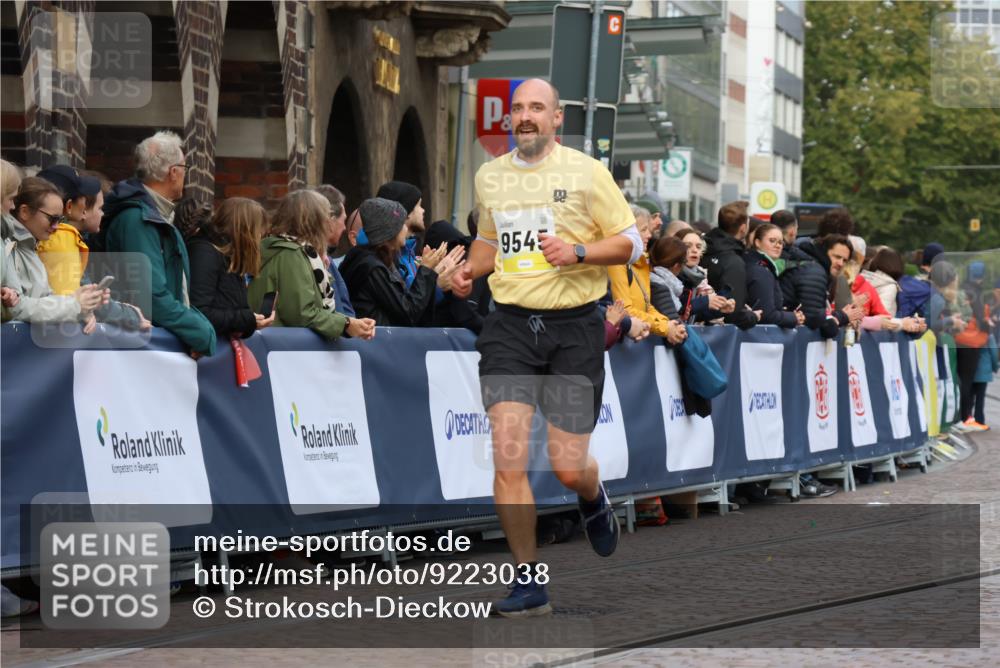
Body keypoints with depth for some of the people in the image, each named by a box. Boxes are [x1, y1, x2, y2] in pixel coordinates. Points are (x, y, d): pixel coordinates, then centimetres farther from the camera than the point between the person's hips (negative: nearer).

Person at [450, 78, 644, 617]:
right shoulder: (489, 177, 11)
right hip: (509, 327, 3)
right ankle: (529, 579, -2)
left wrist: (577, 252, -15)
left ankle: (593, 499, 36)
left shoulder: (586, 172, -1)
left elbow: (630, 243, 1)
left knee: (568, 468, -3)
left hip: (574, 328, -3)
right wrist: (471, 268, 8)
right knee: (507, 456, -12)